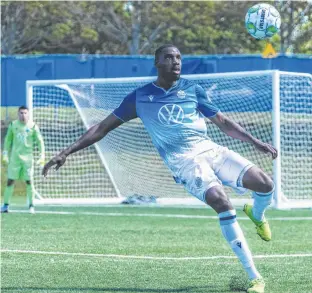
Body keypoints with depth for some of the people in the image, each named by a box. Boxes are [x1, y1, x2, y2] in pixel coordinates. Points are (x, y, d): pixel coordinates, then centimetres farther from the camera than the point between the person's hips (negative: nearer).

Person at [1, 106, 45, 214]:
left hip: (28, 157, -2)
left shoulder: (33, 126, 0)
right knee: (10, 180, 1)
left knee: (29, 181, -5)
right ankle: (5, 205, 8)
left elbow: (40, 141, 3)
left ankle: (31, 206, 4)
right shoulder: (13, 125, 6)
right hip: (14, 156, 2)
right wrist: (5, 154, 8)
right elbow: (8, 140, 13)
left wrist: (42, 156, -3)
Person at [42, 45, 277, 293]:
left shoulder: (192, 89, 12)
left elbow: (224, 122, 20)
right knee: (221, 201, -32)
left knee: (265, 184, -19)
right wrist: (67, 152, 5)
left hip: (211, 150, 3)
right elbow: (103, 127, 11)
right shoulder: (140, 97, 6)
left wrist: (257, 143, 13)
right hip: (184, 163, -3)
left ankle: (257, 215, 23)